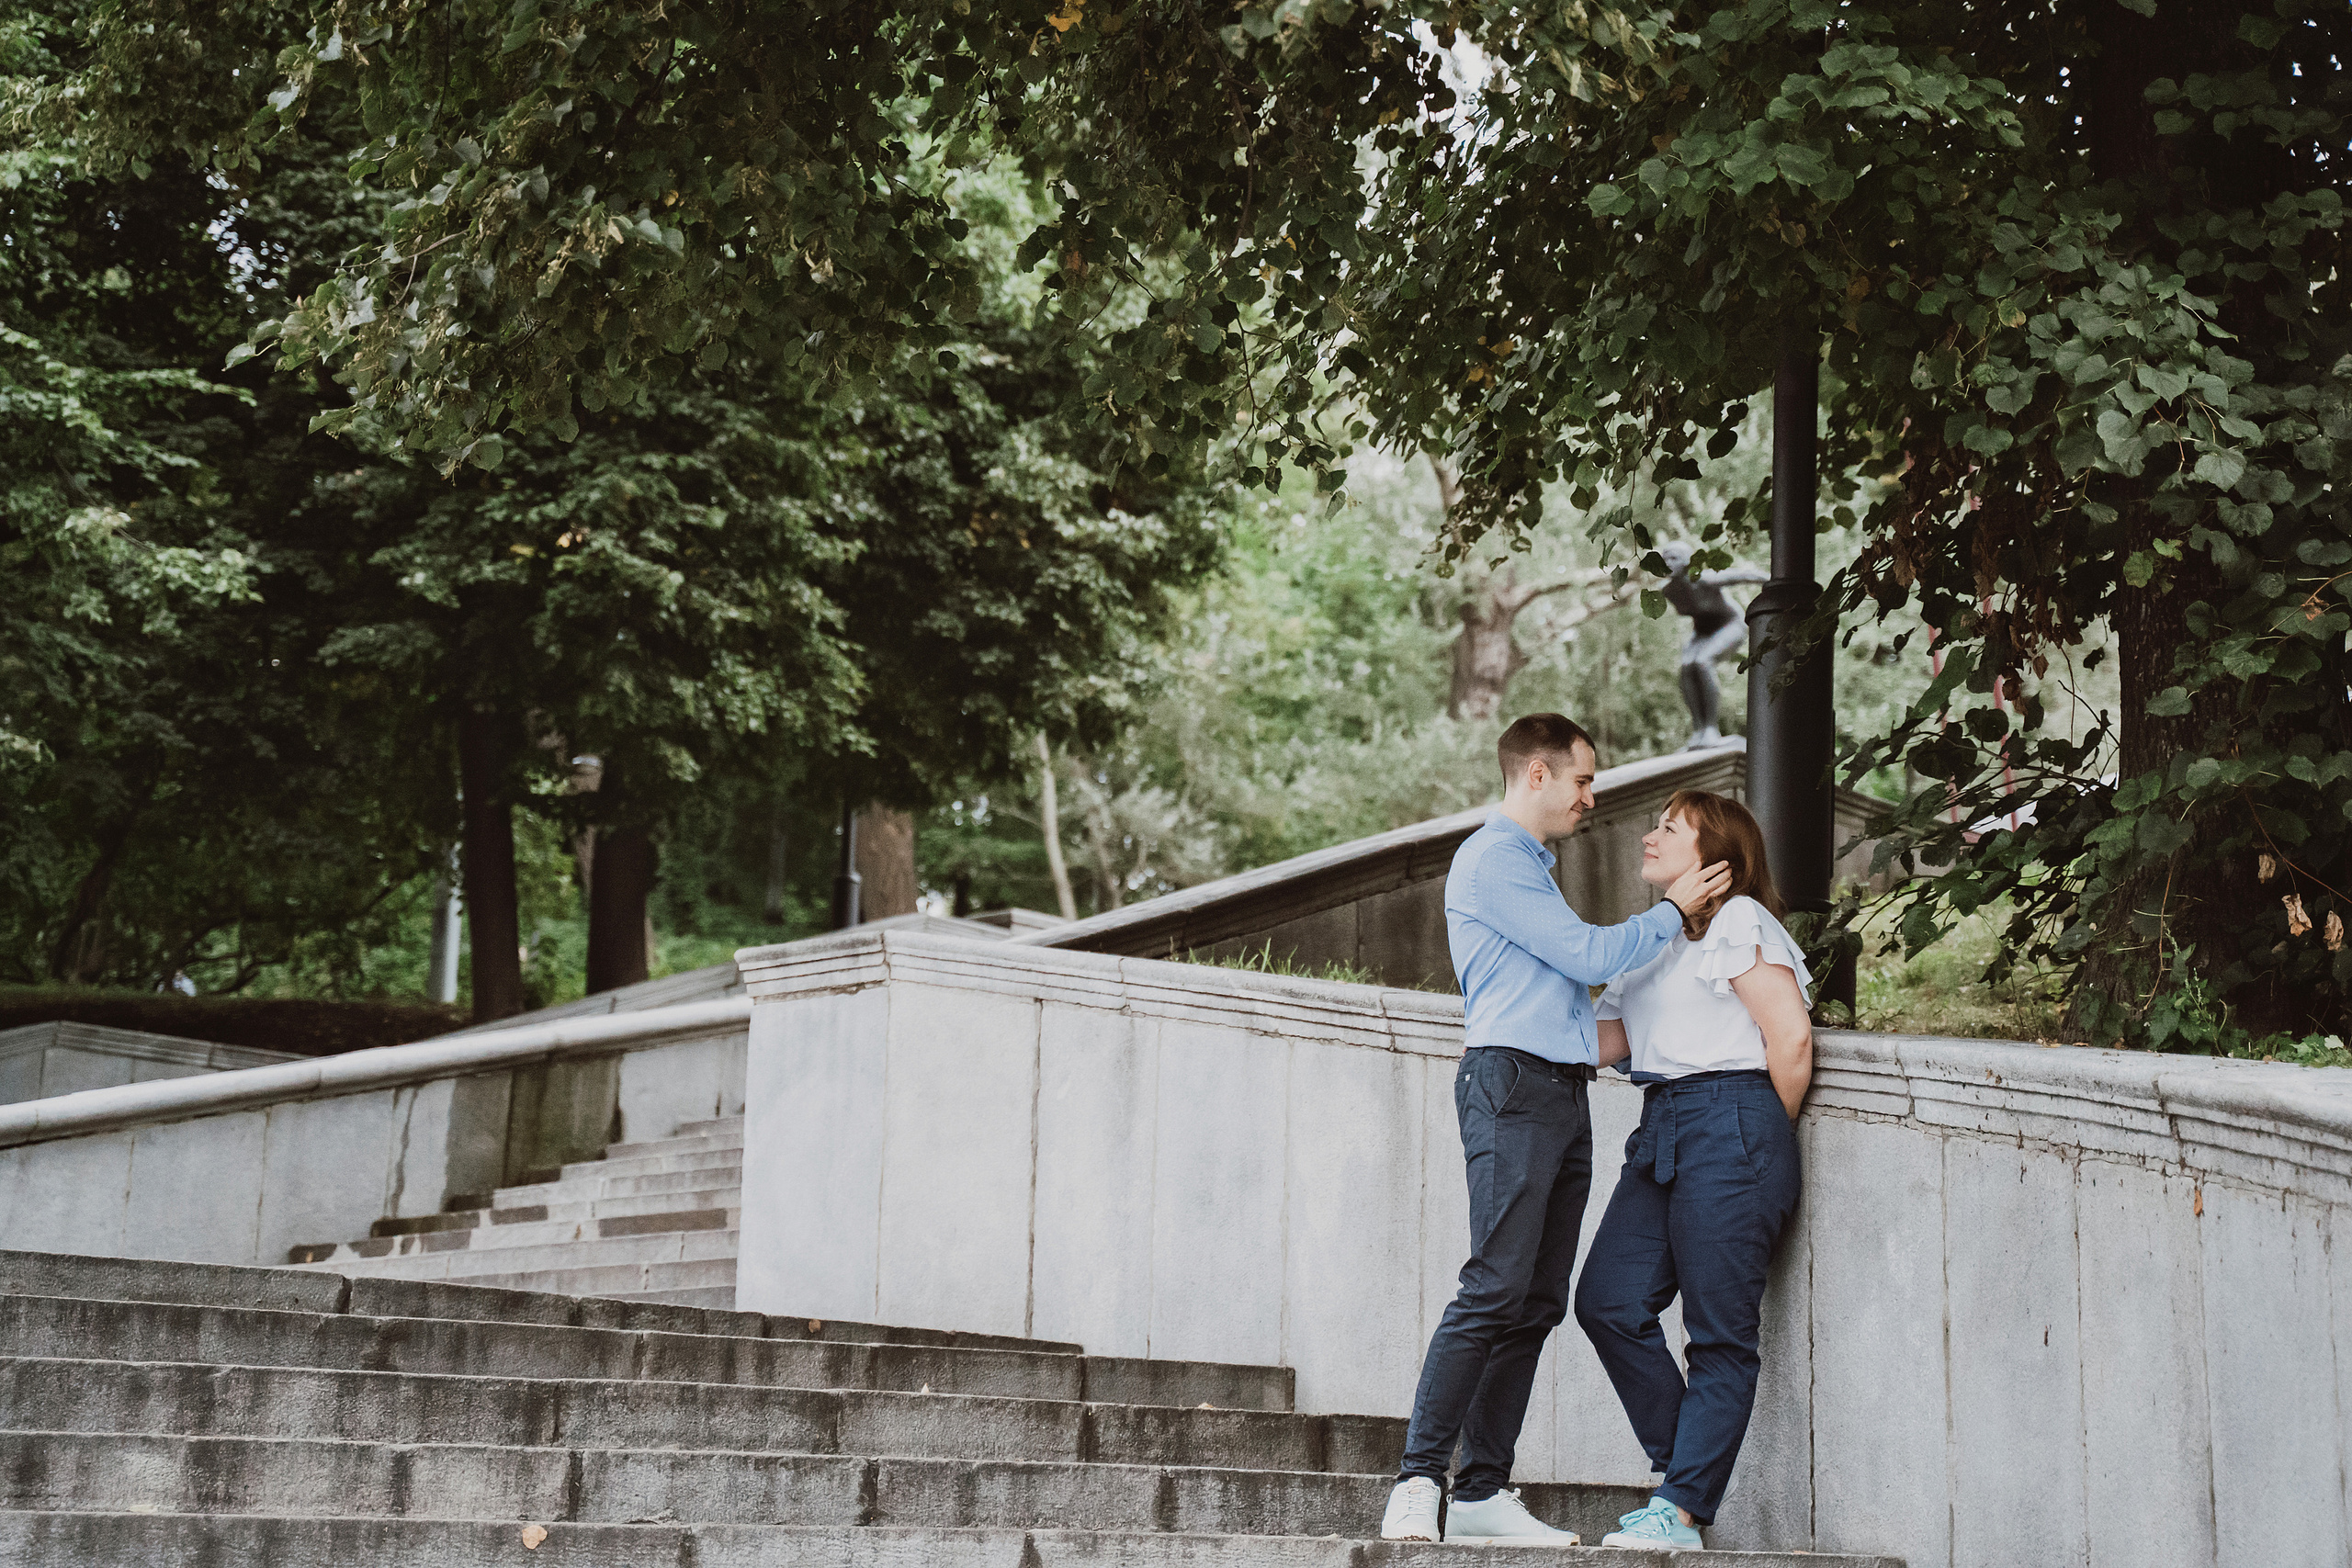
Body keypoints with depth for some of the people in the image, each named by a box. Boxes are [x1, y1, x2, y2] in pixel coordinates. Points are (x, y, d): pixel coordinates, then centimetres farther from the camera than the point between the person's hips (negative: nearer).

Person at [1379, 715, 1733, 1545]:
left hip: (1562, 1094, 10)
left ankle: (1482, 1491, 3)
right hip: (1512, 1082, -10)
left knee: (1538, 1303, 3)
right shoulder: (1492, 859, -5)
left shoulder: (1531, 866, 26)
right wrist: (1672, 910, 3)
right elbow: (1589, 956, -10)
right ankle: (1419, 1482, -16)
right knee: (1496, 1288, -16)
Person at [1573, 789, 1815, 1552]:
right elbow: (1604, 1039, 20)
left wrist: (1765, 1138, 2)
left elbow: (1791, 1036, -7)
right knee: (1608, 1301, -3)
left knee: (1720, 1330, -4)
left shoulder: (1740, 921, -2)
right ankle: (1685, 1471, 9)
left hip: (1729, 1125, -8)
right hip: (1661, 1131, 8)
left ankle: (1680, 1509, -4)